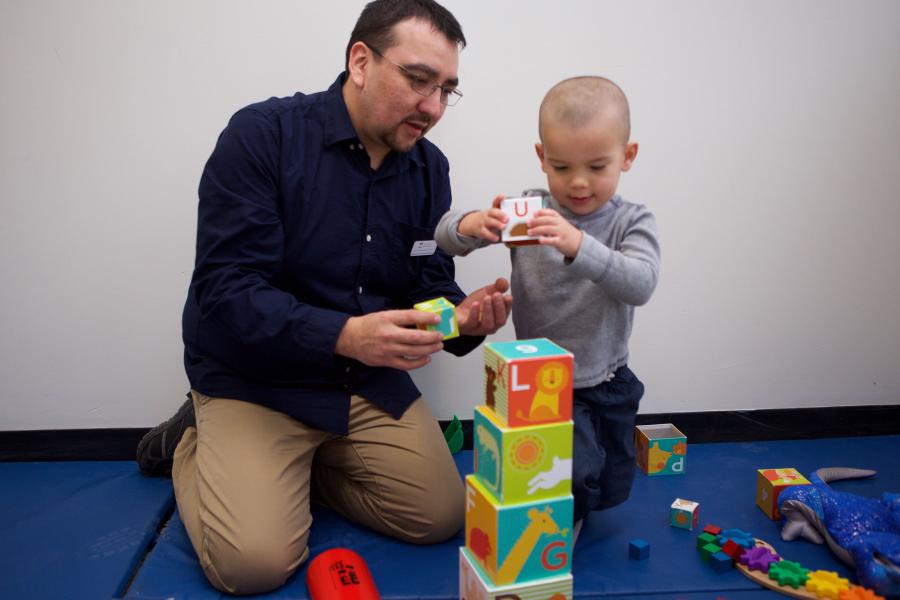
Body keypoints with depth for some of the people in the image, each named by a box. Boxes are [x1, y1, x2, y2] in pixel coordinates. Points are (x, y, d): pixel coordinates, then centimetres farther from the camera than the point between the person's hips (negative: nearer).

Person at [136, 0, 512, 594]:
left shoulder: (430, 168, 1)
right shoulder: (262, 134, -15)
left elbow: (429, 285, 6)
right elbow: (226, 290, -22)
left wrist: (463, 316, -19)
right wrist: (344, 335, -36)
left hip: (370, 379, 5)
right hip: (253, 378, -5)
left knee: (441, 518, -4)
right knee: (255, 561, -18)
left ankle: (299, 461, 17)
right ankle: (196, 444, 14)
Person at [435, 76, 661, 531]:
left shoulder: (631, 221, -10)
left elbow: (640, 284, -29)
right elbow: (445, 234, -9)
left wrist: (579, 246, -45)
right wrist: (472, 225, -33)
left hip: (608, 383, 2)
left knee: (609, 490, 16)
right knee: (577, 473, -20)